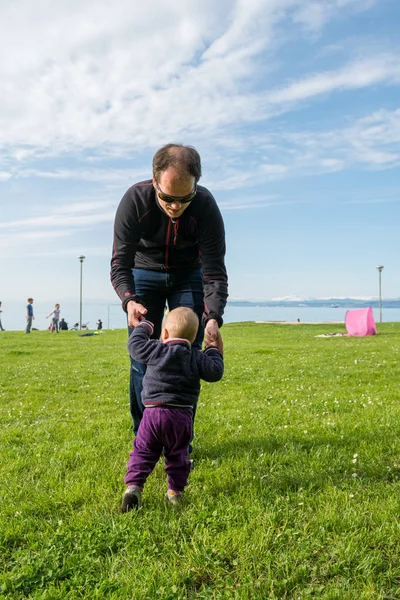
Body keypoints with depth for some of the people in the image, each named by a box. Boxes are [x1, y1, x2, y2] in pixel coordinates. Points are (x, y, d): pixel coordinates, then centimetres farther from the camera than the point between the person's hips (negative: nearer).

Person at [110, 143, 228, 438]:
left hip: (188, 275, 0)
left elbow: (214, 272, -26)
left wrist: (213, 317, -42)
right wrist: (129, 300, -44)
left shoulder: (206, 206, -29)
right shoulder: (135, 200, -29)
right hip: (145, 272, 0)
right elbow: (120, 263, -24)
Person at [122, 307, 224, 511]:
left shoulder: (155, 351, -3)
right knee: (177, 456, 18)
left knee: (142, 452, 7)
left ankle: (133, 486, -7)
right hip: (182, 416, 2)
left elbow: (134, 344, 7)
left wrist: (143, 326, 25)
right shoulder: (196, 357, 2)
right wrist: (215, 352, 19)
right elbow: (214, 372, 3)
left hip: (153, 412, -2)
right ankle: (176, 491, 21)